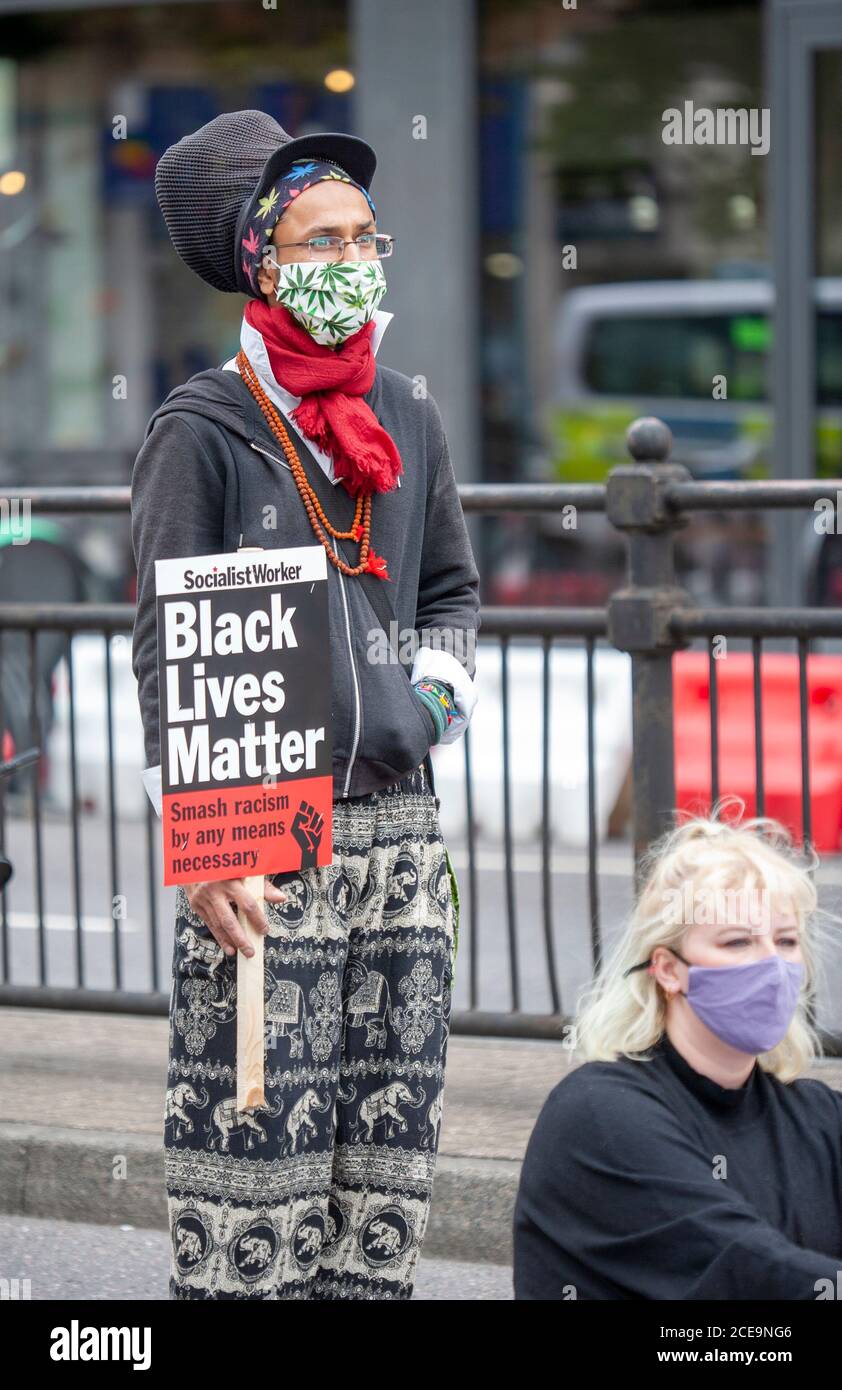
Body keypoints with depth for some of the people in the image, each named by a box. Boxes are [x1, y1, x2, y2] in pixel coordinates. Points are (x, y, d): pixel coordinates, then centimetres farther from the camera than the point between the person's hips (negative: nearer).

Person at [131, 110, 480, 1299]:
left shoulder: (409, 421, 13)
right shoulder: (204, 430, -5)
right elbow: (165, 650, -7)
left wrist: (442, 677, 7)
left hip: (399, 821, 6)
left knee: (389, 1148, 8)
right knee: (255, 1136, -7)